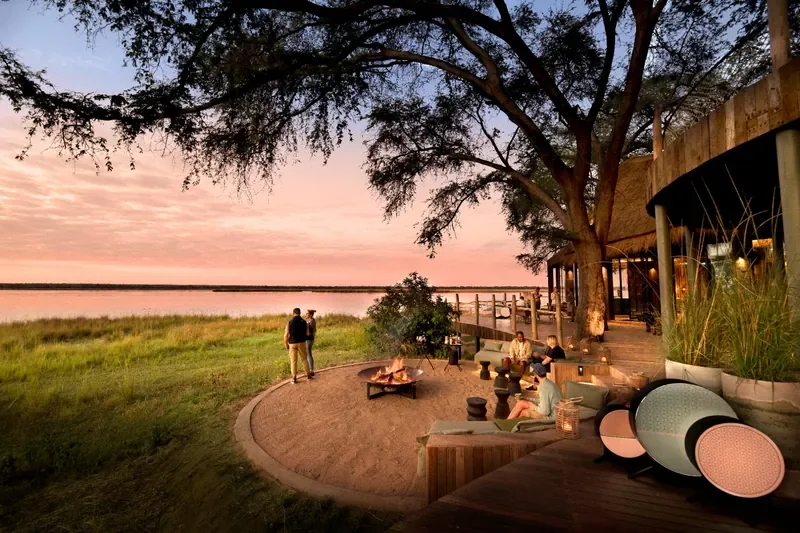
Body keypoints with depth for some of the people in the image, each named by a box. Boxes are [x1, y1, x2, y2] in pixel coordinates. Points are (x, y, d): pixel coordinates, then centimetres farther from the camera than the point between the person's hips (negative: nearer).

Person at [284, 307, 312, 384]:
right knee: (304, 359, 17)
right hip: (301, 343, 1)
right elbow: (307, 334, 1)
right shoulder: (304, 322, -3)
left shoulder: (289, 322, -8)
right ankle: (308, 374, 21)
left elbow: (286, 335, -9)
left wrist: (286, 344, 4)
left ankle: (294, 378, 6)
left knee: (293, 361, 5)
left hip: (292, 343, -1)